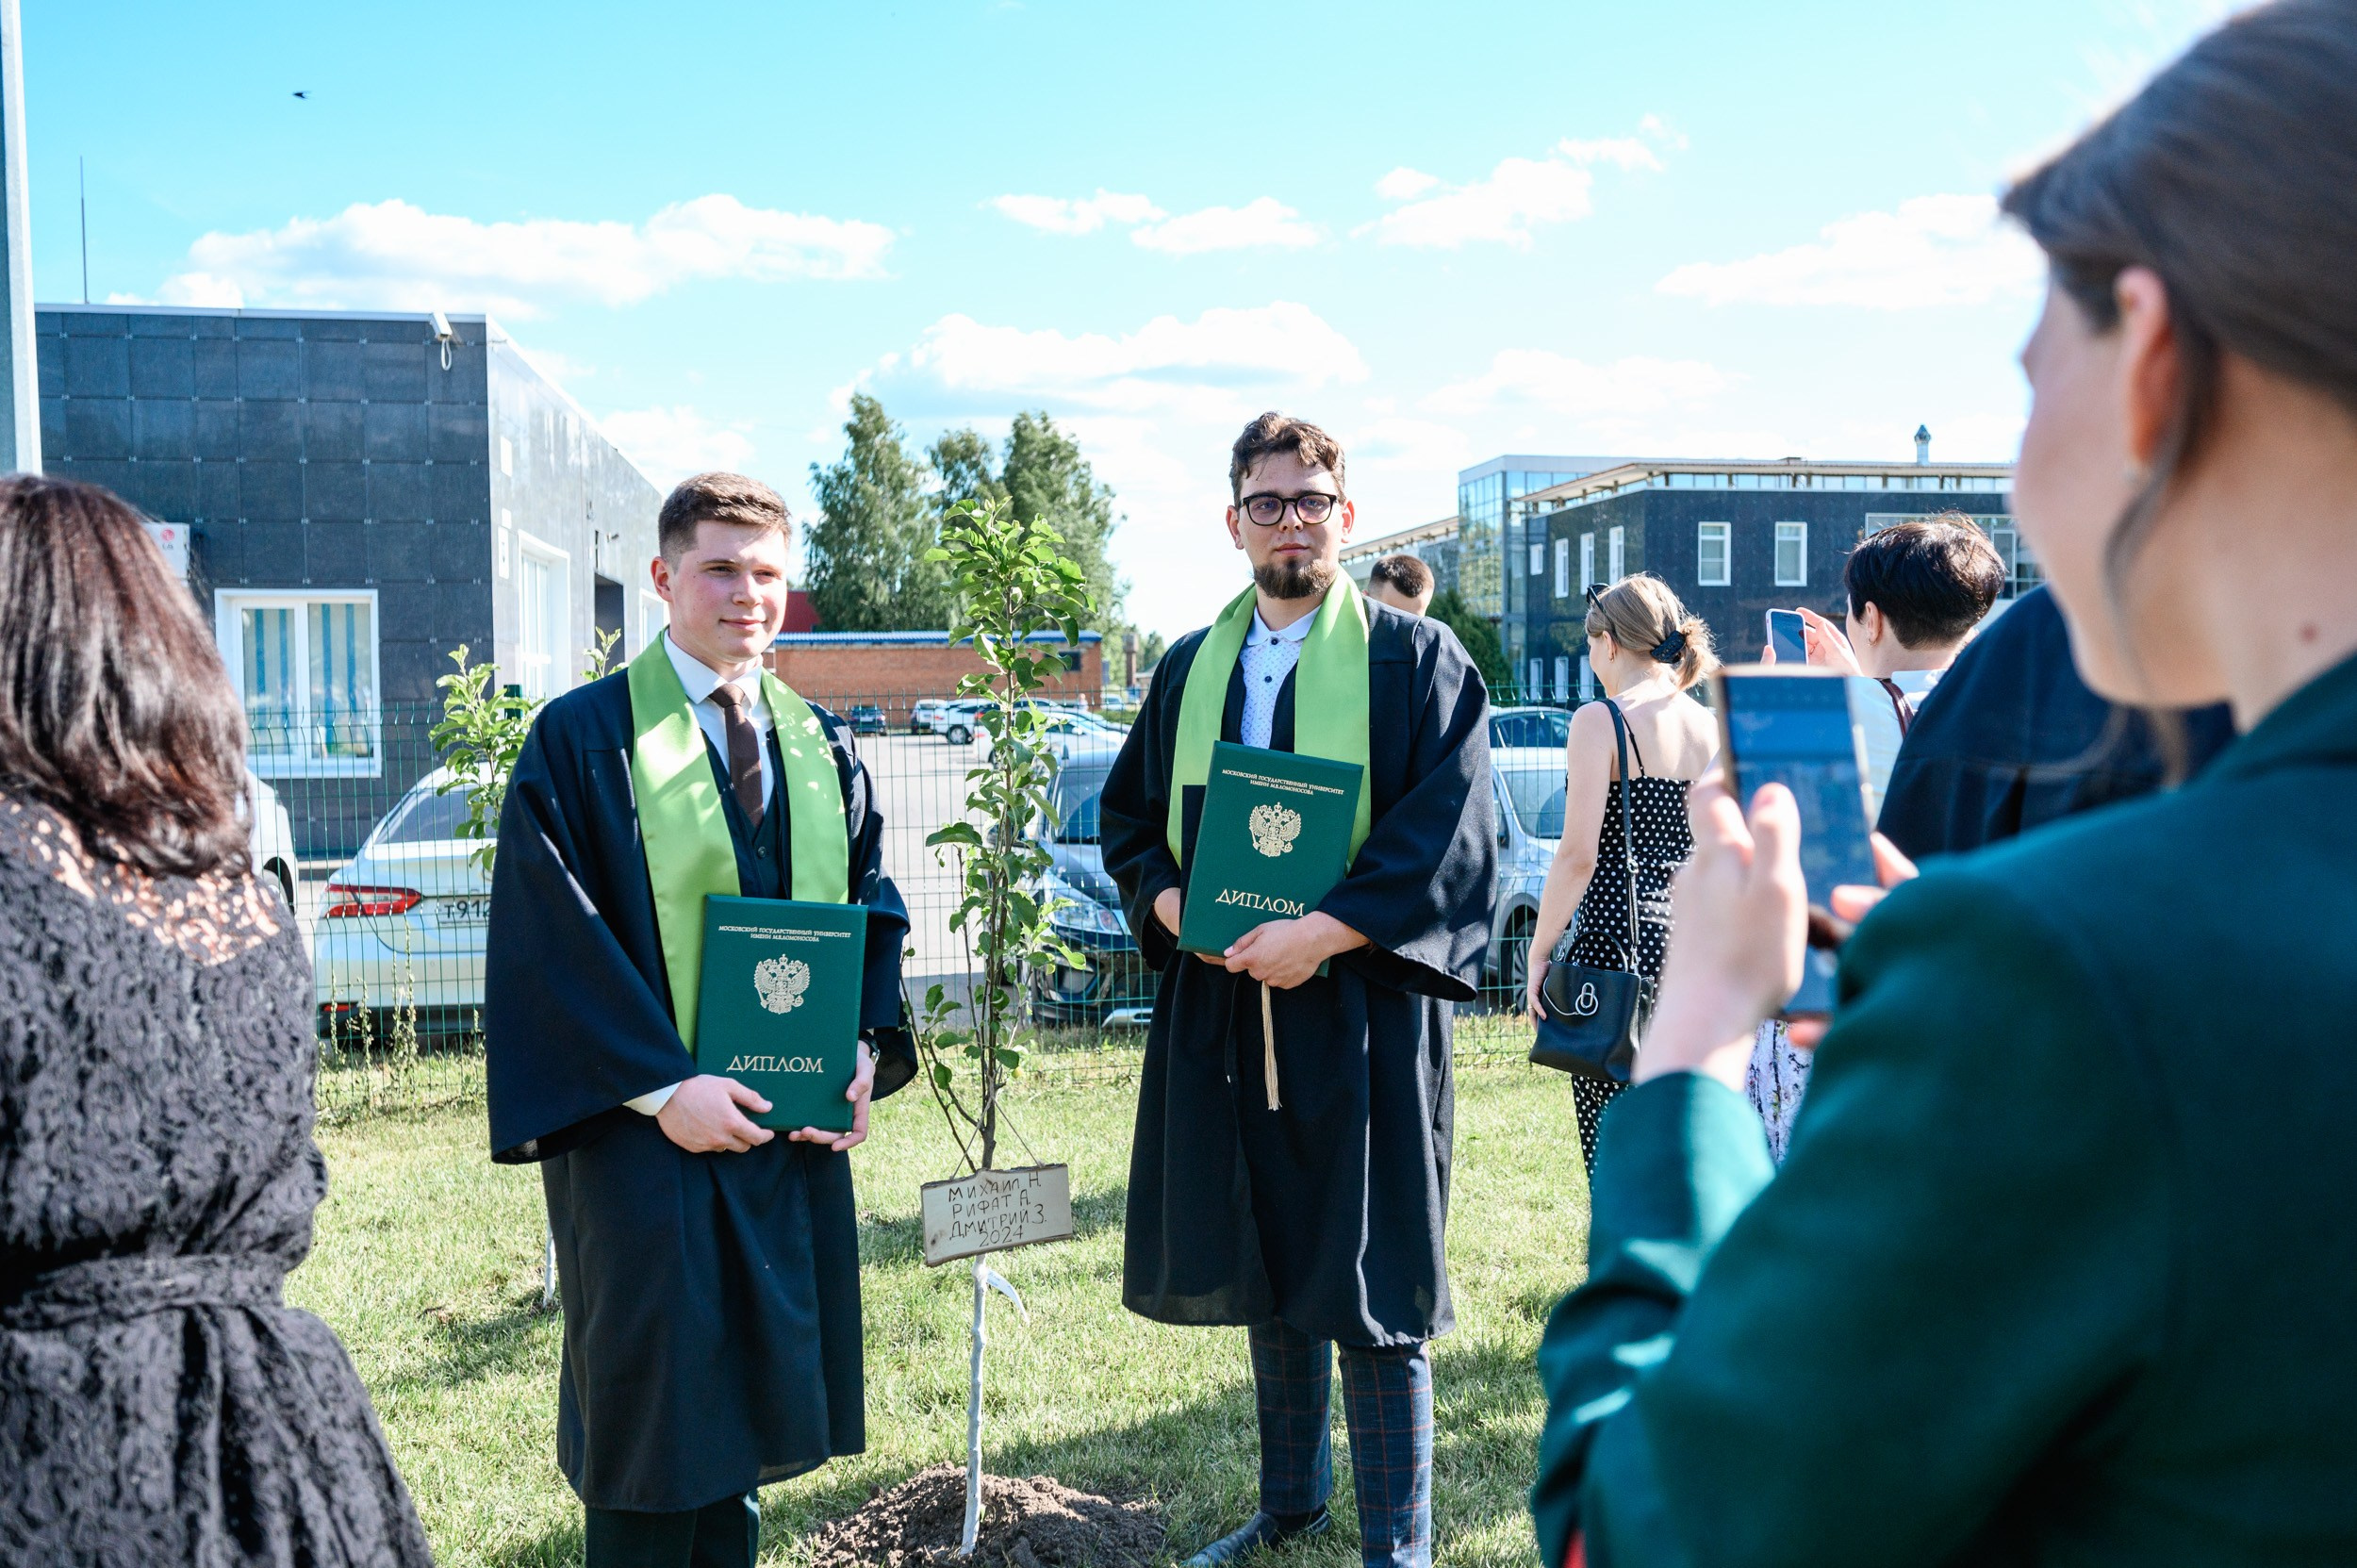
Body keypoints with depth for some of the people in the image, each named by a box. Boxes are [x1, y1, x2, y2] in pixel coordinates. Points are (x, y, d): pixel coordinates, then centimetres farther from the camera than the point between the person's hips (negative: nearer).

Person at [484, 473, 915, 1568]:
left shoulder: (821, 747, 10)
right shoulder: (582, 739, -7)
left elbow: (873, 906, 11)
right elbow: (551, 942, -12)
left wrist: (862, 1046, -6)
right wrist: (663, 1085, -18)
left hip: (791, 1123, 5)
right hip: (643, 1132, -5)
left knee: (750, 1386, 15)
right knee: (652, 1404, 3)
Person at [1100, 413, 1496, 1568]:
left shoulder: (1414, 659, -2)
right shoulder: (1191, 669, 12)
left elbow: (1450, 833, -11)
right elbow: (1127, 816, 15)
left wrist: (1324, 931, -21)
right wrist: (1167, 900, -6)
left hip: (1361, 1009, -5)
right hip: (1222, 1004, 5)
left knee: (1367, 1282, 0)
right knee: (1268, 1266, 16)